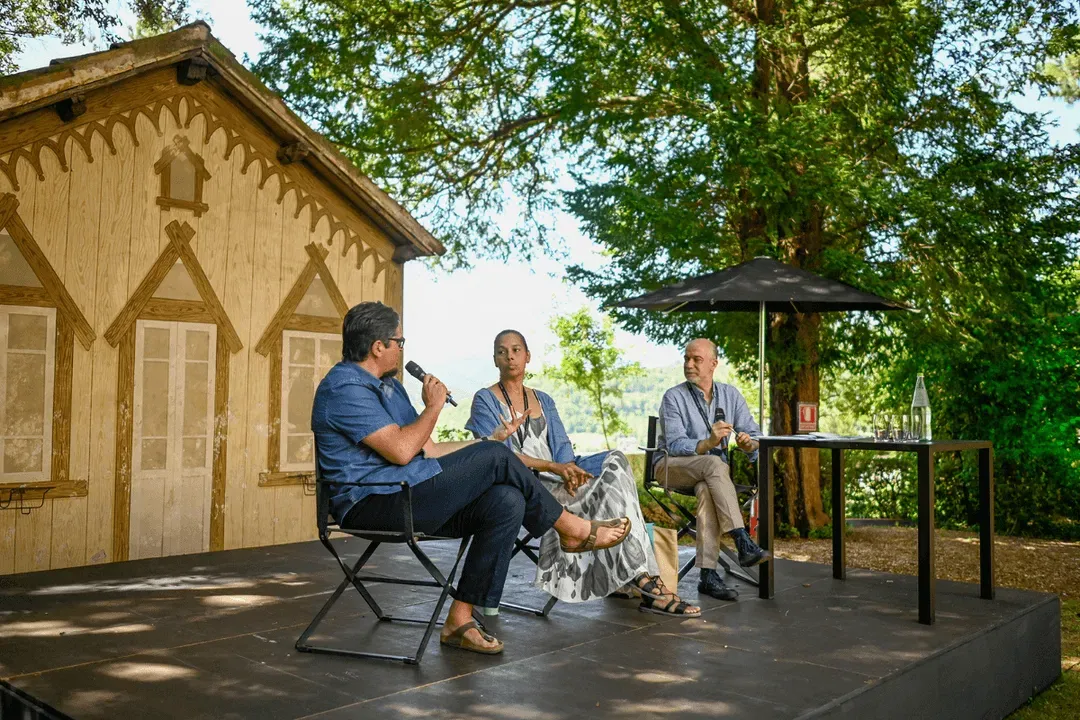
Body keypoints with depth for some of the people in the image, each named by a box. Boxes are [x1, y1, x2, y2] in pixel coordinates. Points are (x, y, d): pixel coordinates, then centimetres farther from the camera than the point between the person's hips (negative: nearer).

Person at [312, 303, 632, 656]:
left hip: (408, 495, 10)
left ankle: (460, 618, -10)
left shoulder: (389, 386, 21)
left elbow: (427, 450, 20)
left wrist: (490, 439, 18)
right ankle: (573, 529, 2)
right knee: (495, 458, -17)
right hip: (372, 504, -10)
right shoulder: (344, 387, -12)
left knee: (507, 503, -14)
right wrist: (434, 407, -6)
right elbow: (401, 450, -21)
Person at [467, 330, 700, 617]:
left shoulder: (543, 400, 23)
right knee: (611, 489, -27)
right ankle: (644, 578, -25)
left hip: (555, 476, 5)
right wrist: (554, 467, -21)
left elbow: (561, 446, 12)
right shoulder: (485, 400, 5)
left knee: (615, 460, -24)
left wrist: (569, 467, -14)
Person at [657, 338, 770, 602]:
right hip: (672, 467, -2)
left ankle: (708, 575, -40)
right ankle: (743, 543, -43)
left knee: (707, 490, -36)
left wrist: (749, 443, -25)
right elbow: (675, 445, -19)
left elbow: (754, 436, 1)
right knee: (714, 464, -36)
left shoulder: (730, 395, 6)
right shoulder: (673, 397, -7)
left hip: (711, 471, 3)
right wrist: (708, 444, -37)